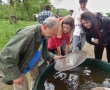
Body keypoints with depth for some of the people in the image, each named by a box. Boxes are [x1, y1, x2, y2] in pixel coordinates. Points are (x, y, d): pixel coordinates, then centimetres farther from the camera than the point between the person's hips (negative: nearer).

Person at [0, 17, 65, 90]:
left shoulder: (43, 35, -11)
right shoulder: (27, 35, -39)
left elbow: (43, 51, 6)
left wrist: (53, 57, -9)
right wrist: (15, 75, -32)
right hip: (17, 66, -7)